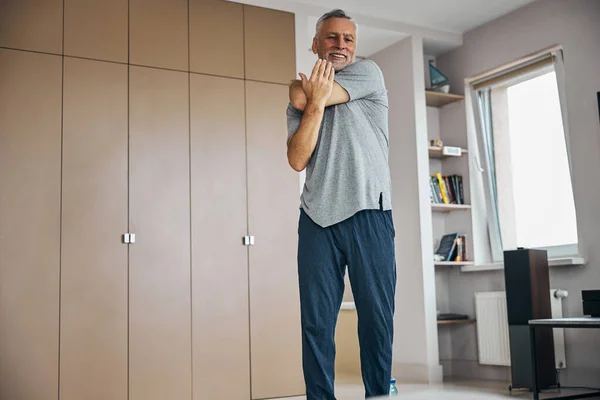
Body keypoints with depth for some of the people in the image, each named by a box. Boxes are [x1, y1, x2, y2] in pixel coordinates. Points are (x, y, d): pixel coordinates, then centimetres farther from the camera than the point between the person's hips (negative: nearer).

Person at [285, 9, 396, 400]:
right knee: (317, 320, -1)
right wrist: (316, 101, -6)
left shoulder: (368, 72, 7)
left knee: (377, 316, 1)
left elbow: (299, 95, -6)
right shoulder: (301, 101, 16)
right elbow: (297, 160, 0)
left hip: (369, 212, -2)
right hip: (318, 216, 2)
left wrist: (308, 92, 16)